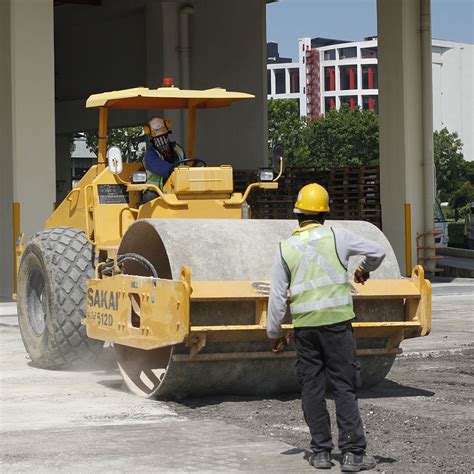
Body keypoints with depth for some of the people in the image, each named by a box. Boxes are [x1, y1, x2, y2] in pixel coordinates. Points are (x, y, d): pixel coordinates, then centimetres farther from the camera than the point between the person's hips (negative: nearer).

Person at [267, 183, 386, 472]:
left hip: (304, 326, 2)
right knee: (345, 386, 1)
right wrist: (365, 269, 31)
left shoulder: (286, 248, 4)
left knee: (312, 388, 9)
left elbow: (277, 296, 6)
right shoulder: (337, 237, 0)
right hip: (337, 321, -2)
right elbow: (377, 252, 9)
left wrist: (275, 333, 16)